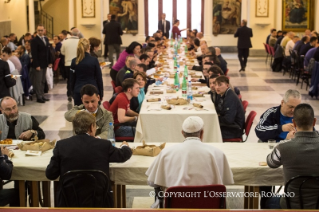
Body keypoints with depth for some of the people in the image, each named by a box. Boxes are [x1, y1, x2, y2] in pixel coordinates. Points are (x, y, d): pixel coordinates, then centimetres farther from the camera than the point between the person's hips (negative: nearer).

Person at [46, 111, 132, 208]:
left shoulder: (61, 145, -7)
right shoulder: (104, 145, -7)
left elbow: (50, 174, -2)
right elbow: (124, 155, 11)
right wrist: (125, 146, 36)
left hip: (68, 203, 1)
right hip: (97, 203, 0)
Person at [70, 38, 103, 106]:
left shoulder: (74, 61, 0)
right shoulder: (94, 60, -5)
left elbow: (72, 79, 5)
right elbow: (99, 78, 0)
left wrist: (73, 92, 17)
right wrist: (101, 94, 9)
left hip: (78, 92, 2)